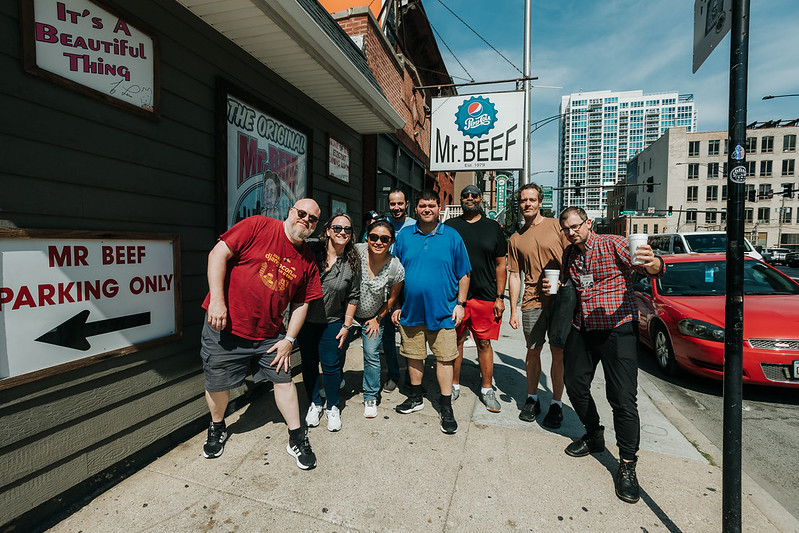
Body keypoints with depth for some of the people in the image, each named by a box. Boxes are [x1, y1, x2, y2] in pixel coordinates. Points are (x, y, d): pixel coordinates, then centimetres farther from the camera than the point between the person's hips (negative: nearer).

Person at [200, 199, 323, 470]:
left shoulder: (308, 260, 2)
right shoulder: (258, 226, -11)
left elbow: (300, 304, 7)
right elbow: (218, 254, -14)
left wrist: (289, 339, 1)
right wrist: (217, 300, -20)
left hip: (269, 334, 4)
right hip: (225, 327, -3)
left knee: (283, 378, 8)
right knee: (218, 384, 12)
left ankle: (297, 439, 25)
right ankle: (217, 428, 43)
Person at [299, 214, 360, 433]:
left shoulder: (352, 263, -7)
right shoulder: (311, 252, -9)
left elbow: (353, 297, -1)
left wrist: (346, 325, -1)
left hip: (332, 322, -1)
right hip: (305, 319, 1)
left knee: (331, 365, 2)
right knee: (309, 363, 12)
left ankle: (332, 407, 25)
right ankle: (315, 403, 33)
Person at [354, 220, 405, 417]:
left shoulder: (396, 268, -23)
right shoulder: (356, 251, -25)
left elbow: (393, 297, -6)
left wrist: (378, 318, 1)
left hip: (374, 316, -1)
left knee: (371, 355, 1)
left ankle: (371, 397, 23)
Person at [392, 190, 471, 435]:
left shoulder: (452, 236, 1)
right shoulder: (404, 236, 5)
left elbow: (463, 274, 5)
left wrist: (460, 303, -2)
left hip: (443, 312, -2)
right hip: (410, 311, 2)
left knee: (444, 358, 3)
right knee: (413, 356, 15)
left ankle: (446, 407, 20)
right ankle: (416, 398, 35)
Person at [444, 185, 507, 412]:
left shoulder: (493, 227, 7)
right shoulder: (450, 226, 6)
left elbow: (500, 265, 7)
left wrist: (500, 297, 1)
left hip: (485, 297, 0)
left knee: (484, 343, 7)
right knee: (456, 341, 8)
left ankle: (487, 390, 22)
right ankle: (454, 386, 25)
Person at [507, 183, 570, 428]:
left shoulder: (556, 226, 4)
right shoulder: (516, 239, 11)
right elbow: (514, 276, 11)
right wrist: (513, 311, 6)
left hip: (560, 299, -2)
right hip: (532, 302, 2)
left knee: (558, 352, 3)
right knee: (533, 351, 8)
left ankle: (557, 403, 18)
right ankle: (532, 399, 25)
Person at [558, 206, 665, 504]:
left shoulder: (613, 244, -6)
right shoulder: (569, 255, 10)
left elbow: (650, 269, -17)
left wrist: (653, 263, -41)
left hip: (617, 329, -6)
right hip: (581, 330, 6)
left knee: (623, 398, -7)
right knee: (575, 385, 11)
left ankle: (627, 465, 9)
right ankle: (594, 436, 35)